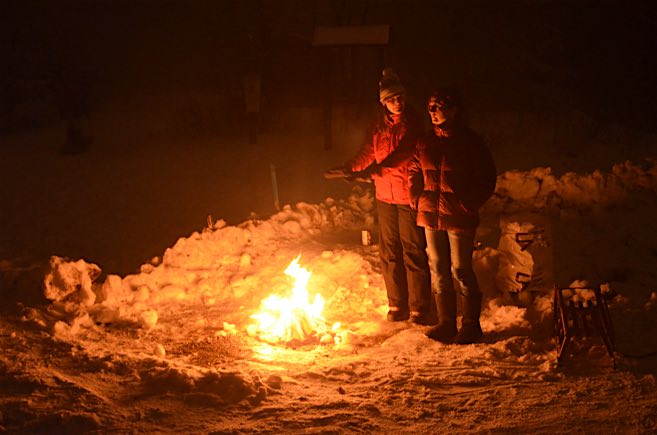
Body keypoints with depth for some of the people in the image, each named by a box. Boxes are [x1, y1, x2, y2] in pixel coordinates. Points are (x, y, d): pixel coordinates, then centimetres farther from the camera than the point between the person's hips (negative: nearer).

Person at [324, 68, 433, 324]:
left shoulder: (413, 123, -11)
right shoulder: (379, 125, 6)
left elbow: (400, 156, -23)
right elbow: (367, 153, 16)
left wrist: (369, 171, -33)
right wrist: (348, 169, 4)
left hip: (409, 196, -6)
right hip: (385, 196, 6)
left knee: (413, 252, -3)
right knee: (389, 252, 10)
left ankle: (418, 308, 7)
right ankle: (397, 305, 21)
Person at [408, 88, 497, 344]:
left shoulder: (470, 141, -8)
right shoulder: (425, 142, 8)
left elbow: (487, 179, -7)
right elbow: (414, 171, 19)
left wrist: (468, 205, -12)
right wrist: (416, 199, 6)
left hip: (459, 217, -5)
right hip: (431, 216, 6)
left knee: (461, 270, 0)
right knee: (438, 269, 10)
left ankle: (471, 325, 12)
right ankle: (446, 322, 21)